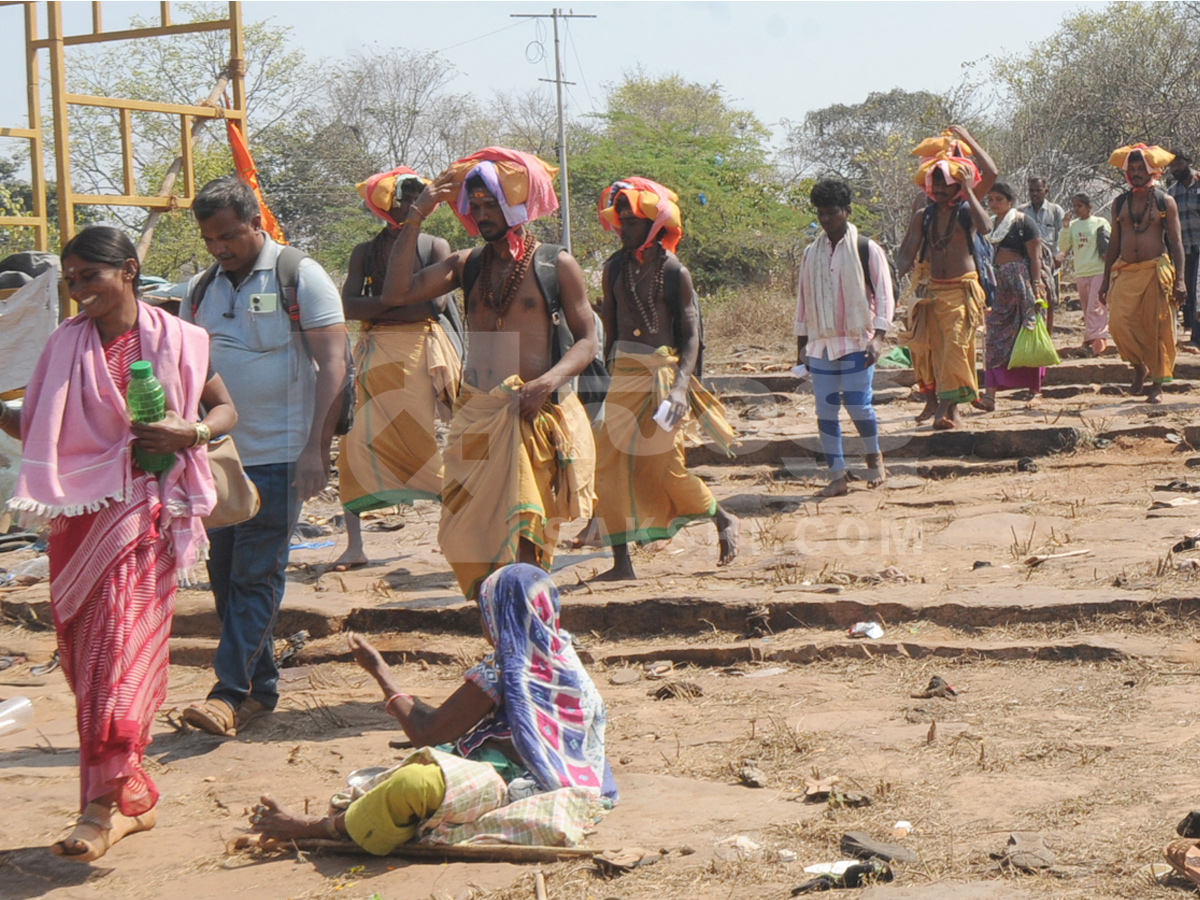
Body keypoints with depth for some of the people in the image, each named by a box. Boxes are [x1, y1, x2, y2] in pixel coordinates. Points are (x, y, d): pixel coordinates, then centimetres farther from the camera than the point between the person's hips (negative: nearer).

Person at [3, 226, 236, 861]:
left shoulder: (174, 340, 0)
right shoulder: (64, 346, 9)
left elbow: (225, 408, 7)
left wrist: (191, 433, -12)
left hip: (143, 506, -4)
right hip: (76, 510, 4)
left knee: (120, 643, -13)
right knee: (85, 653, 5)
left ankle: (105, 801, -14)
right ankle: (133, 796, 15)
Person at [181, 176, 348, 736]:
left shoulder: (300, 277, -4)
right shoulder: (200, 290, 12)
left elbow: (332, 364, -9)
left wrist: (316, 449, -16)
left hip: (277, 456, -6)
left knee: (256, 576, -7)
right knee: (225, 574, 7)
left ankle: (230, 693, -6)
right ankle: (261, 688, 16)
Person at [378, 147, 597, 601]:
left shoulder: (556, 265, 2)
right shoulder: (467, 265, 11)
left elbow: (586, 339, -1)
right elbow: (396, 295, -1)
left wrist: (550, 379, -20)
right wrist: (414, 219, -3)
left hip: (532, 413, -4)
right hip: (475, 414, 4)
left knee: (523, 541, -10)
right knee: (468, 537, 4)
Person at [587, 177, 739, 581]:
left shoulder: (674, 272, -6)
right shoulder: (615, 267, 8)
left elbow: (690, 335, -8)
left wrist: (681, 384, -20)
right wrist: (610, 369, 13)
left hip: (662, 373, -5)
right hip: (623, 375, 5)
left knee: (663, 466, -5)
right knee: (610, 465, -1)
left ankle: (724, 520, 23)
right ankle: (622, 562, 5)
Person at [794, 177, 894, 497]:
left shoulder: (867, 250, -1)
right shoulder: (810, 254, 11)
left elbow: (884, 295, -3)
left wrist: (878, 338, -14)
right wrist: (801, 344, 13)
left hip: (856, 341, -4)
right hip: (821, 343, 4)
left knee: (857, 404, -10)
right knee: (825, 411, 1)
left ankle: (875, 458, 16)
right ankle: (837, 476, 8)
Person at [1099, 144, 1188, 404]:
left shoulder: (1165, 202, 3)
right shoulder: (1120, 203, 12)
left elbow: (1176, 242, 1)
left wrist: (1179, 280, -8)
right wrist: (1106, 279, 12)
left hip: (1156, 271, -2)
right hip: (1125, 272, 3)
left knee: (1157, 329, -3)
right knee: (1118, 323, -12)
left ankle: (1157, 384, 6)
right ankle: (1140, 366, 12)